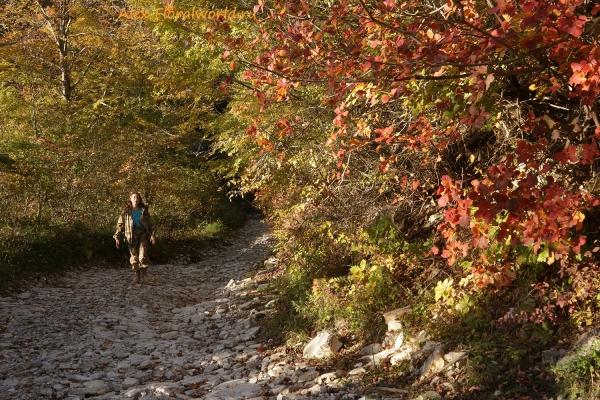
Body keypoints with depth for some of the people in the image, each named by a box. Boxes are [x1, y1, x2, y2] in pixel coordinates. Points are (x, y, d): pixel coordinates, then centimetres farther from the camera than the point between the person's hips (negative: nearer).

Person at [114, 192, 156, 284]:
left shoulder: (144, 210, 4)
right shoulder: (126, 212, 2)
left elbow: (150, 223, 6)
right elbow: (120, 225, 4)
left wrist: (152, 235, -5)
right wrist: (117, 238, -2)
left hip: (143, 235, -1)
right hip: (131, 236, 1)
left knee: (143, 256, -13)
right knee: (134, 258, 4)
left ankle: (144, 275, 7)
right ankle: (137, 277, 17)